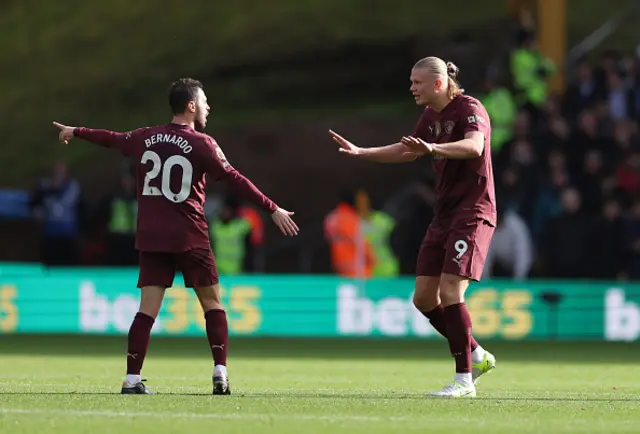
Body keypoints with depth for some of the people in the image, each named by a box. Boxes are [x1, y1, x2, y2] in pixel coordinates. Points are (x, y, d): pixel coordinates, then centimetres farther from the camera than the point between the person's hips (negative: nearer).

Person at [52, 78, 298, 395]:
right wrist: (272, 209, -9)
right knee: (212, 303, 8)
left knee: (148, 309, 1)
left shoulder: (145, 138, 7)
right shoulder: (201, 144, -8)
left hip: (151, 238, 4)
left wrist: (76, 132, 42)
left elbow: (110, 138, 23)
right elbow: (234, 180, -12)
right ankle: (220, 374, -1)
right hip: (189, 238, -4)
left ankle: (132, 379, -6)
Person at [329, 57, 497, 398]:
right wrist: (360, 153, 22)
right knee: (424, 298, 4)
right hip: (444, 214, 9)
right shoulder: (430, 117, 14)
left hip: (472, 213, -9)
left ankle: (464, 379, -11)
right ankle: (476, 356, 19)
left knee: (450, 291, -18)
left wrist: (433, 148, -49)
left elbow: (474, 145, -34)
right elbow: (406, 152, 30)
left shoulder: (469, 109, -13)